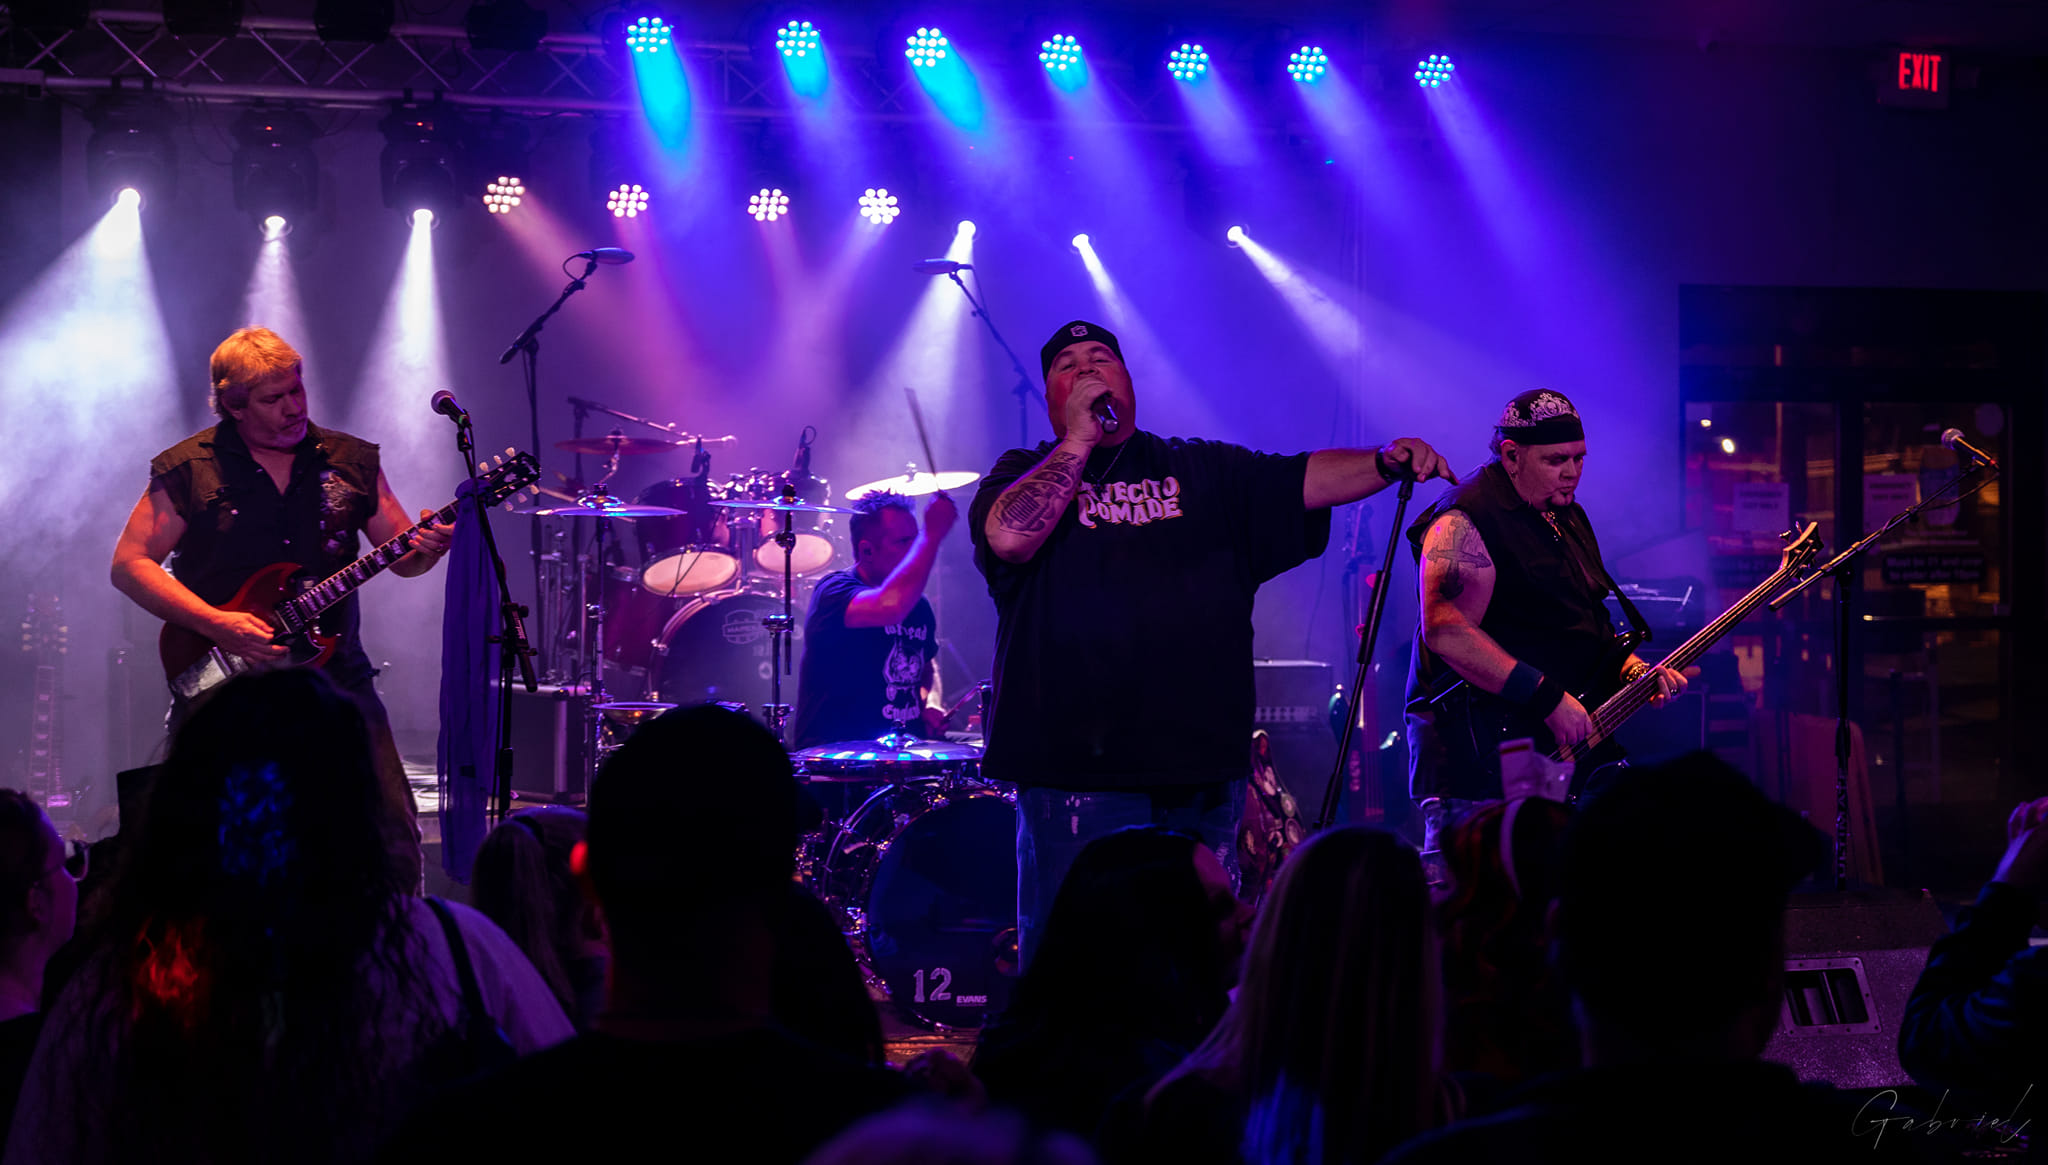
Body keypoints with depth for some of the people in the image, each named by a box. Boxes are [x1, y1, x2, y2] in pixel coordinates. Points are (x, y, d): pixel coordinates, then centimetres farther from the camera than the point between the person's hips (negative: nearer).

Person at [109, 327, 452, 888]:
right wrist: (216, 624, -15)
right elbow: (129, 563, -4)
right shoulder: (189, 469, -1)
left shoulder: (351, 462, 9)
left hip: (336, 676, 2)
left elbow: (403, 557, 12)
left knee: (393, 841, -3)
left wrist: (426, 547, -13)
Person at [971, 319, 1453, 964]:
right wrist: (1081, 439, -7)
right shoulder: (1024, 474, 8)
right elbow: (1010, 537, -13)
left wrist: (1385, 462, -12)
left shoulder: (1204, 470, 16)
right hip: (1076, 770, -3)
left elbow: (1305, 480, 6)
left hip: (1202, 771, 3)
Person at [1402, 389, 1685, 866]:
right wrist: (1547, 698, -23)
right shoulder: (1467, 519, -12)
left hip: (1563, 743, 9)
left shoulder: (1567, 515, 18)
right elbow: (1446, 631, -23)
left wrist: (1633, 671, 6)